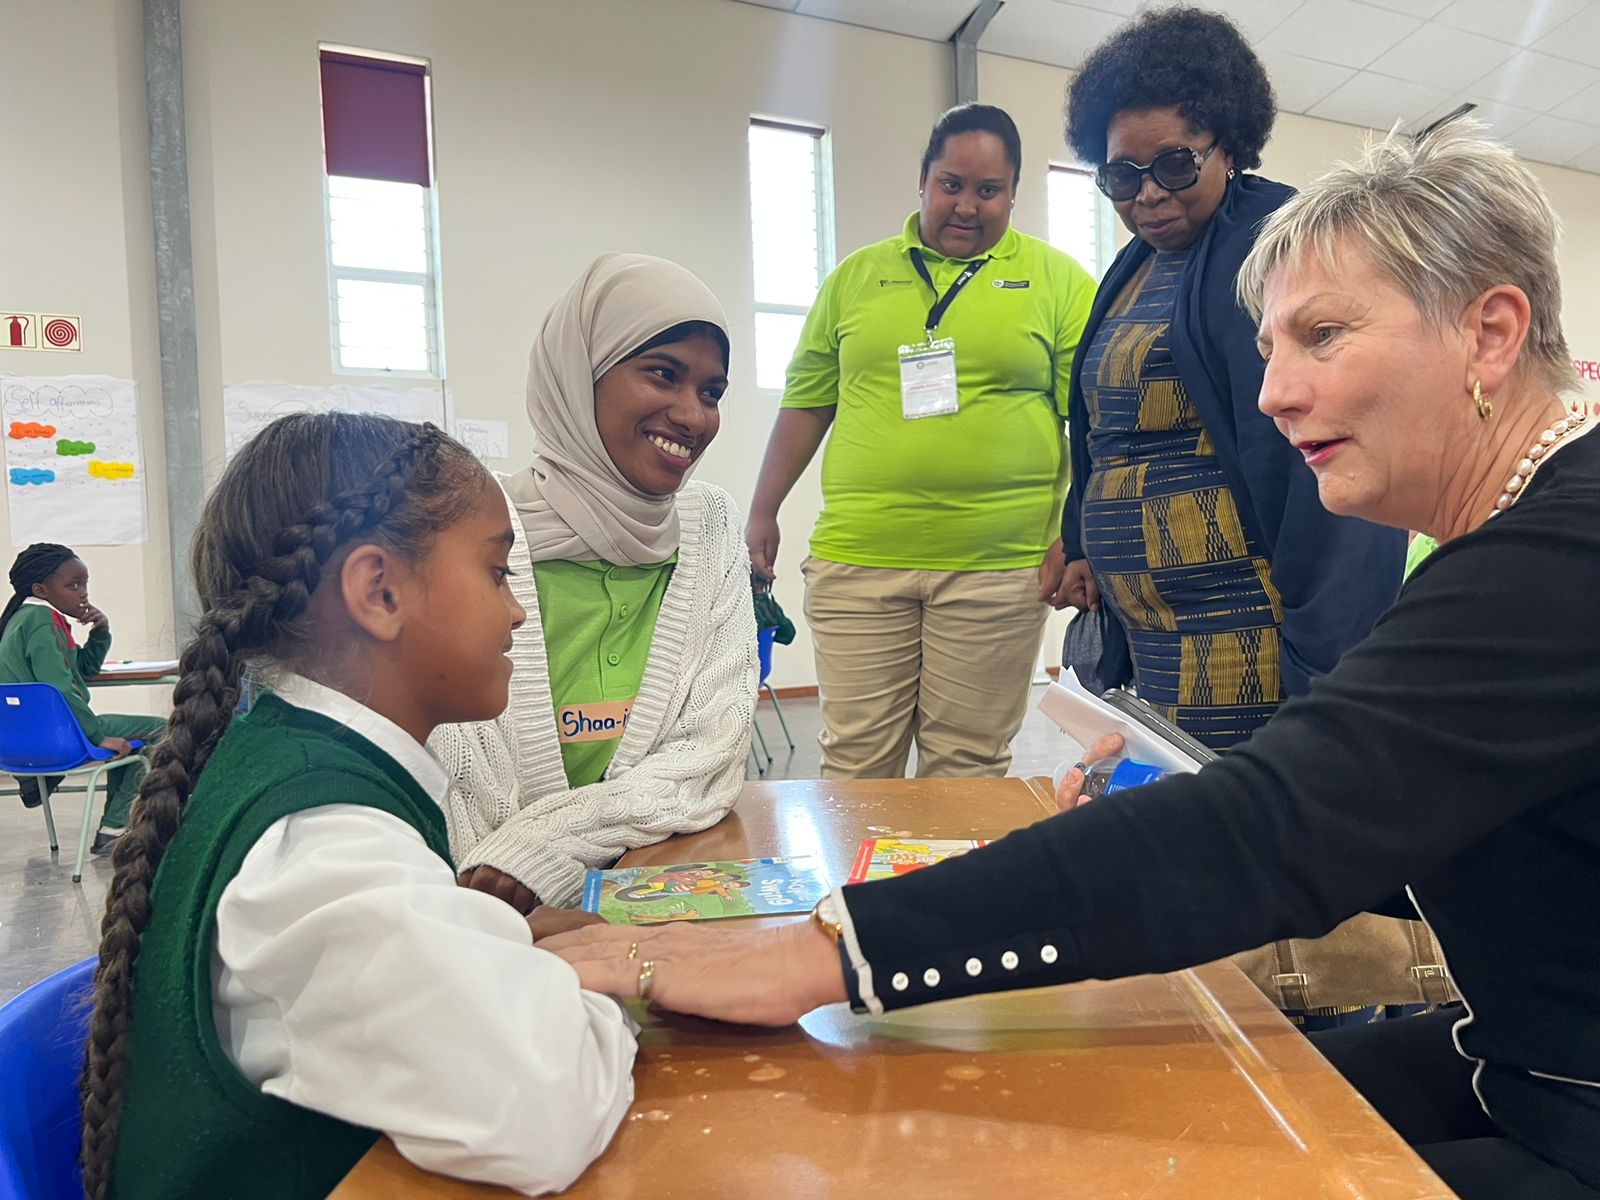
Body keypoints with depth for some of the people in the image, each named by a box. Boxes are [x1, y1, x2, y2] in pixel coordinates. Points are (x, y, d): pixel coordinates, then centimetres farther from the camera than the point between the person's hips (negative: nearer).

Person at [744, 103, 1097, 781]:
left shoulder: (1059, 282, 7)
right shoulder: (855, 278, 13)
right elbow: (806, 402, 15)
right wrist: (763, 514, 12)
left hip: (999, 568, -1)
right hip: (856, 562, 2)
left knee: (967, 767, 7)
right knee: (854, 760, 6)